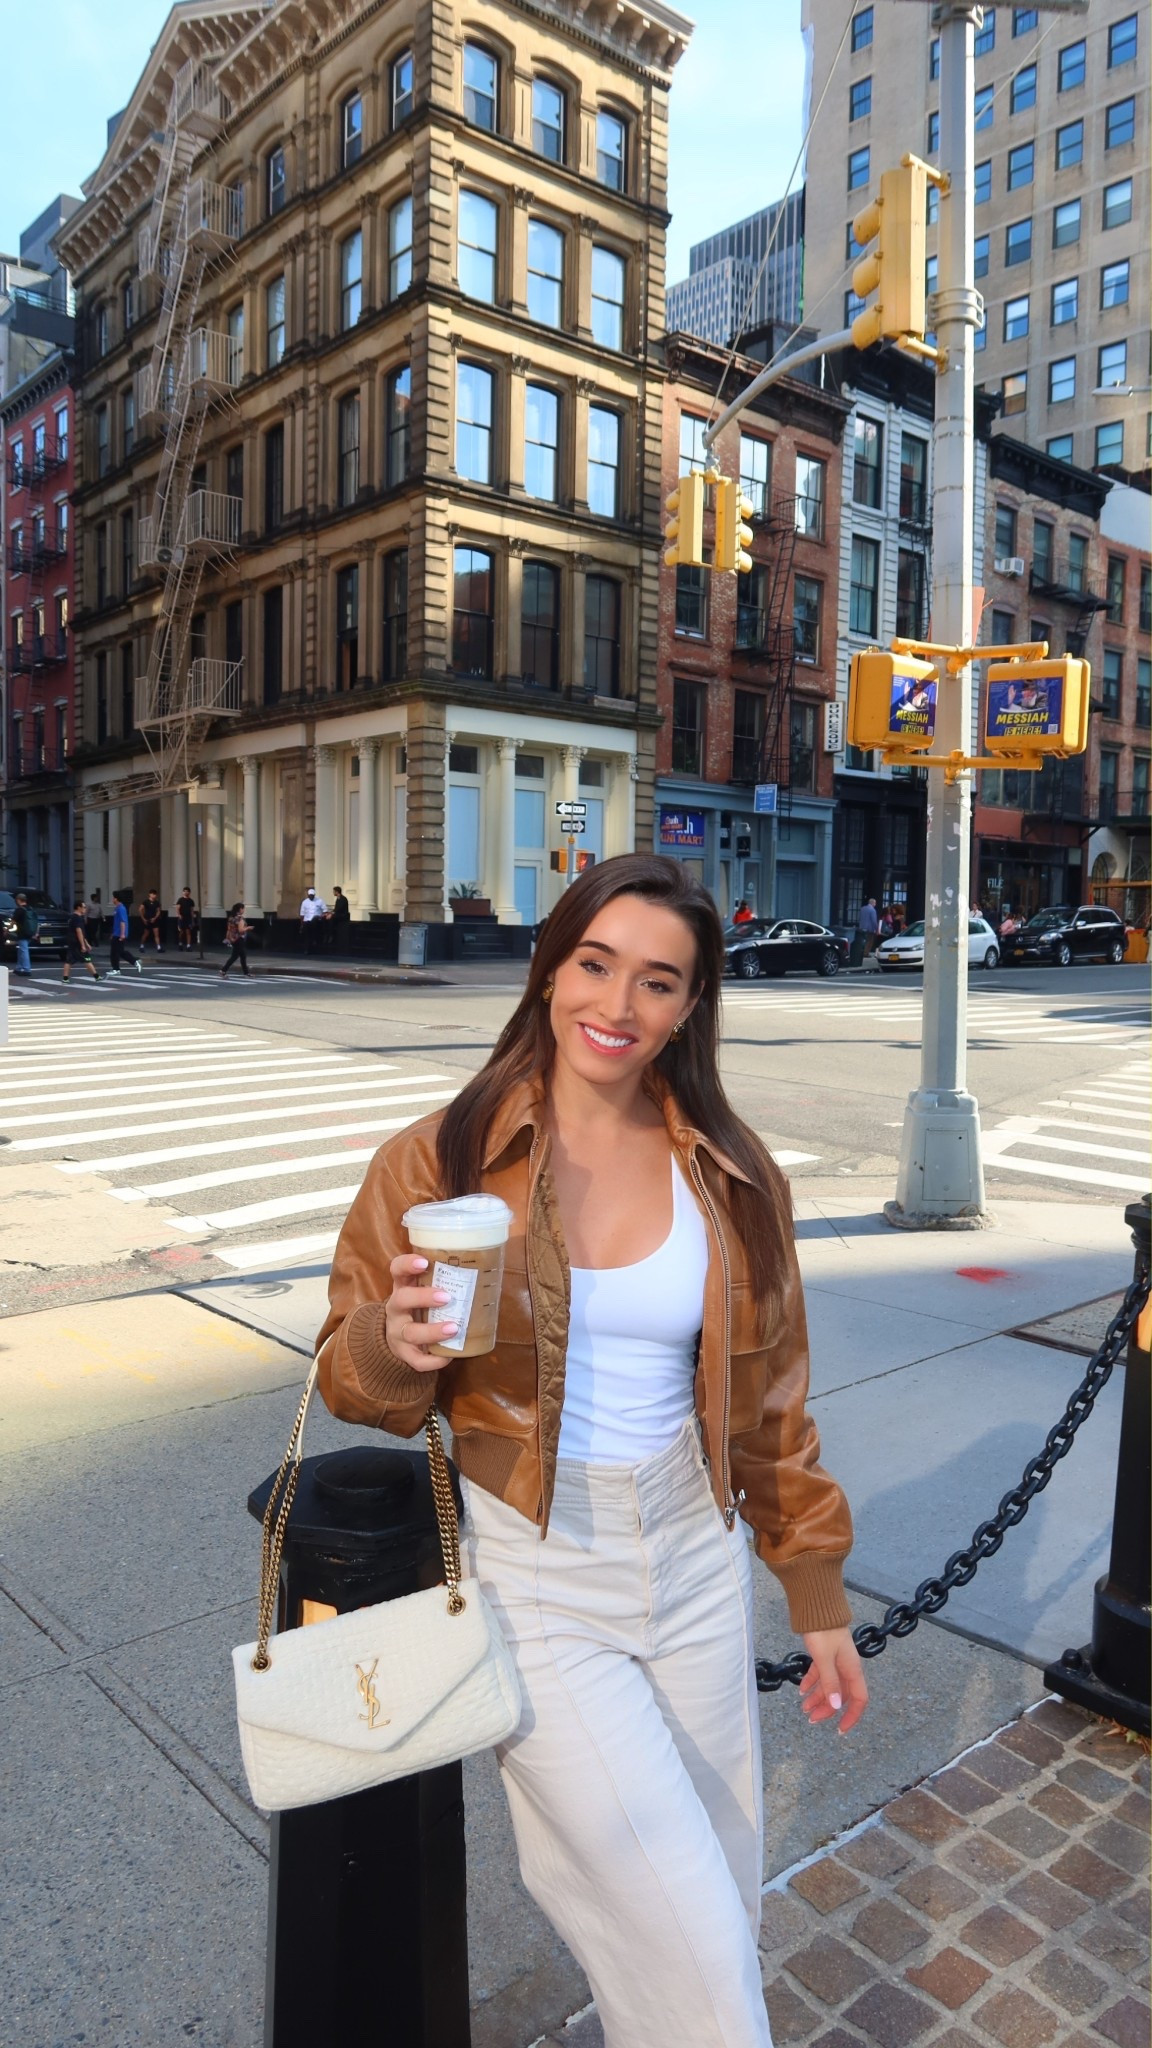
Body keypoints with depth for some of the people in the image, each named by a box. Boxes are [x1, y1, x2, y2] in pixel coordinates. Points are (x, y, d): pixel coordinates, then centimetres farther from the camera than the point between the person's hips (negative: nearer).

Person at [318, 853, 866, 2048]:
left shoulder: (731, 1178, -3)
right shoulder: (443, 1159, -12)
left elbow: (768, 1404, 6)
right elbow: (350, 1376, -3)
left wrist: (819, 1599, 11)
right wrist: (395, 1342, -26)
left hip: (694, 1562, 4)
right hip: (535, 1582, -3)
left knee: (716, 1896, 18)